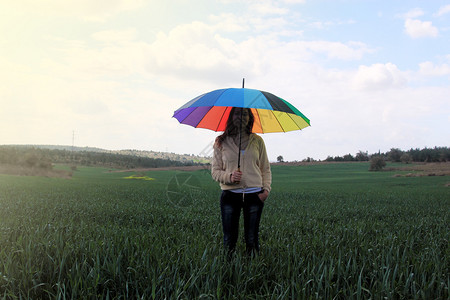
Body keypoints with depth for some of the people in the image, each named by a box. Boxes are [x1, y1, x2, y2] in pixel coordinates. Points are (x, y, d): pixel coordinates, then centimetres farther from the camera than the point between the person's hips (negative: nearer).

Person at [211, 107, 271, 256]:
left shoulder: (257, 141, 9)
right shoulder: (221, 142, 5)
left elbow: (266, 169, 12)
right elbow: (215, 171, 5)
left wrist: (266, 189, -3)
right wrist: (229, 176, -15)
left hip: (254, 194, 1)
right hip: (230, 194, 0)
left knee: (252, 240, 4)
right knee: (229, 240, 3)